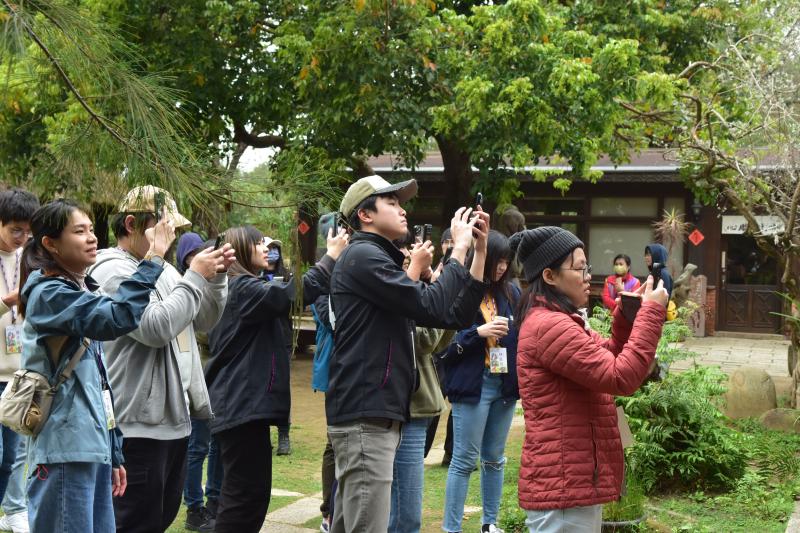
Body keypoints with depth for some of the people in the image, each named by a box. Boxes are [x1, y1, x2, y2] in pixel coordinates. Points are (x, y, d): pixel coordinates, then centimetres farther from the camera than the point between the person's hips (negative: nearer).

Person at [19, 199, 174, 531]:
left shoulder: (81, 294, 18)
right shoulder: (49, 295, -10)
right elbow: (116, 318, -29)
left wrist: (113, 453, 20)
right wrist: (153, 259, -23)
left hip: (93, 445, 9)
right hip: (66, 449, -9)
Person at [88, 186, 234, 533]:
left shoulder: (161, 269, 15)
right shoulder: (113, 271, -12)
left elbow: (202, 321, 18)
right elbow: (156, 327, -24)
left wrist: (216, 278, 3)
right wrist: (195, 277, -15)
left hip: (173, 418, 9)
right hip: (139, 425, -9)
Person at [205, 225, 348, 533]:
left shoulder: (244, 287, 21)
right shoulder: (242, 287, -12)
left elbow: (278, 297, 27)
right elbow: (292, 293, -24)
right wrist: (332, 256, -18)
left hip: (241, 402, 11)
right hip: (242, 404, -11)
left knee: (247, 493, 14)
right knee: (246, 494, -10)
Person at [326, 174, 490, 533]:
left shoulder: (380, 262, 23)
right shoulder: (362, 256, -8)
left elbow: (455, 315, 16)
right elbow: (432, 307, -18)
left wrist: (480, 250, 10)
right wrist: (459, 247, -7)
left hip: (375, 413, 10)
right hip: (365, 414, -10)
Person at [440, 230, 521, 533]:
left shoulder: (510, 292, 6)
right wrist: (479, 332, -20)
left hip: (505, 384, 5)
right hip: (473, 385, -5)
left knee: (494, 458, 15)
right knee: (464, 460, 0)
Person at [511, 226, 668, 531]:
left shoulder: (558, 322, 16)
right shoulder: (549, 326, -19)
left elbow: (606, 360, 23)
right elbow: (622, 377, -22)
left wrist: (626, 316, 9)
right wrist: (651, 312, -15)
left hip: (574, 480, 11)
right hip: (563, 486, -11)